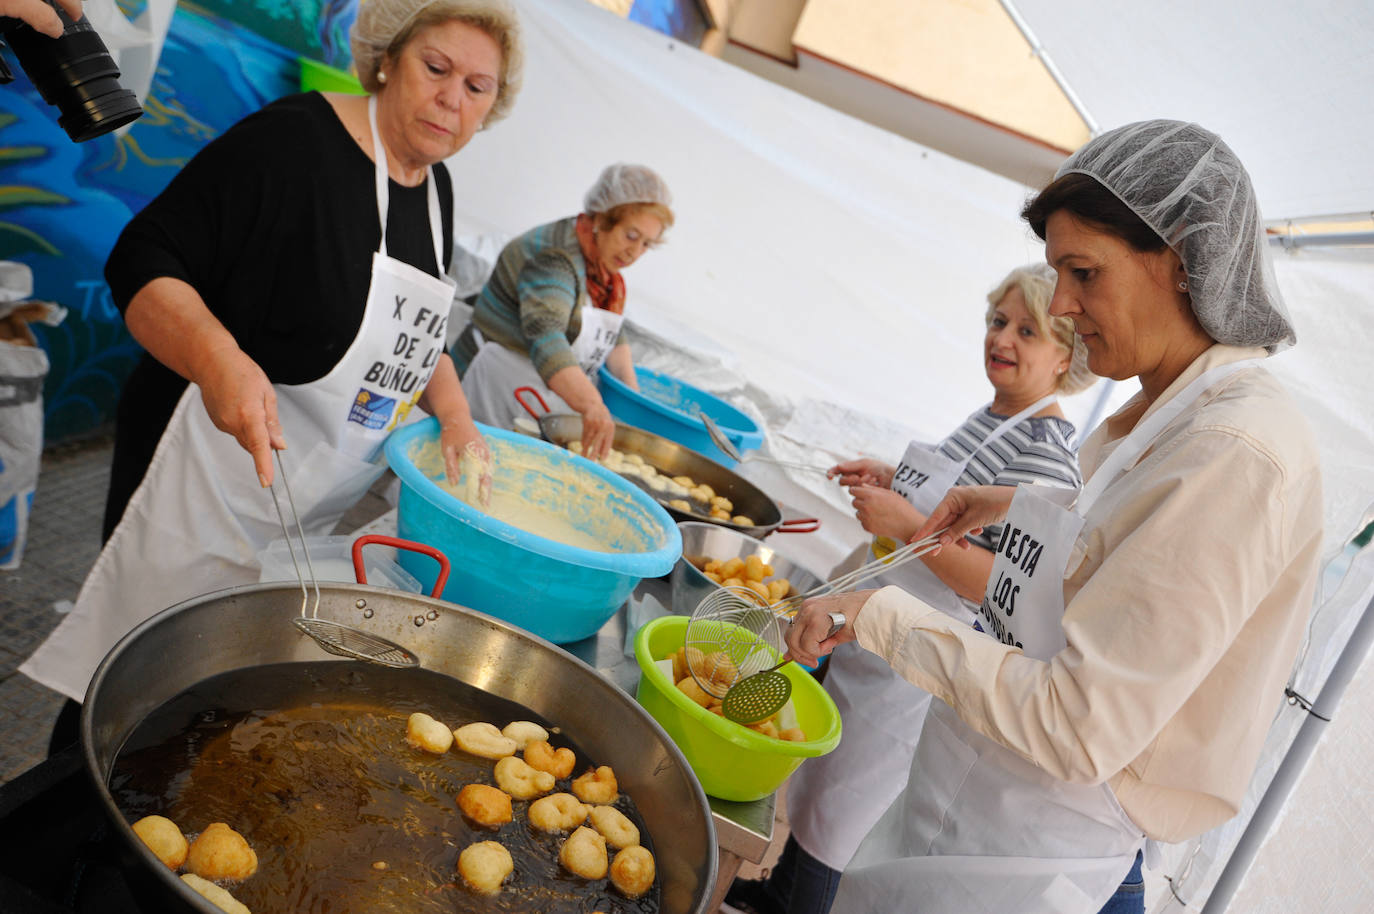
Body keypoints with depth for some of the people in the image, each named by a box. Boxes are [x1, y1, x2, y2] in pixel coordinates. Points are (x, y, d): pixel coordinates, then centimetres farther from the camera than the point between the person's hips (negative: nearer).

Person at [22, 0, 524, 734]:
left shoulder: (435, 186, 7)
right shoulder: (296, 138, -16)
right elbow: (142, 262, -17)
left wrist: (453, 411, 3)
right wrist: (219, 358, -34)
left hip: (312, 510, 7)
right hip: (211, 477, -7)